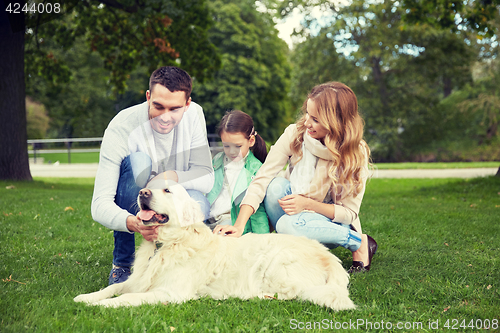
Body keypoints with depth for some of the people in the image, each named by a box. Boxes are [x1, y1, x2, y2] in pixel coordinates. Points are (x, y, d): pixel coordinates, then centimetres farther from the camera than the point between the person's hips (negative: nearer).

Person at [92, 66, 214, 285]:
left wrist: (173, 176, -32)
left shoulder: (193, 115, -15)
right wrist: (133, 223, -54)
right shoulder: (121, 128, -27)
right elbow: (100, 205, -32)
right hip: (129, 209, -2)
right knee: (138, 160, -34)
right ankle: (121, 264, -19)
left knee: (199, 204, -32)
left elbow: (207, 178, -11)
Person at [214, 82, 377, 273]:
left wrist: (307, 203, -29)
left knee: (289, 224, -35)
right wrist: (239, 225, -34)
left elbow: (349, 212, -14)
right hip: (295, 209, 2)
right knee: (276, 185, -30)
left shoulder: (356, 153, -19)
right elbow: (261, 179, -21)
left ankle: (359, 242, -11)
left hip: (332, 222, -2)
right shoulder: (295, 134, -17)